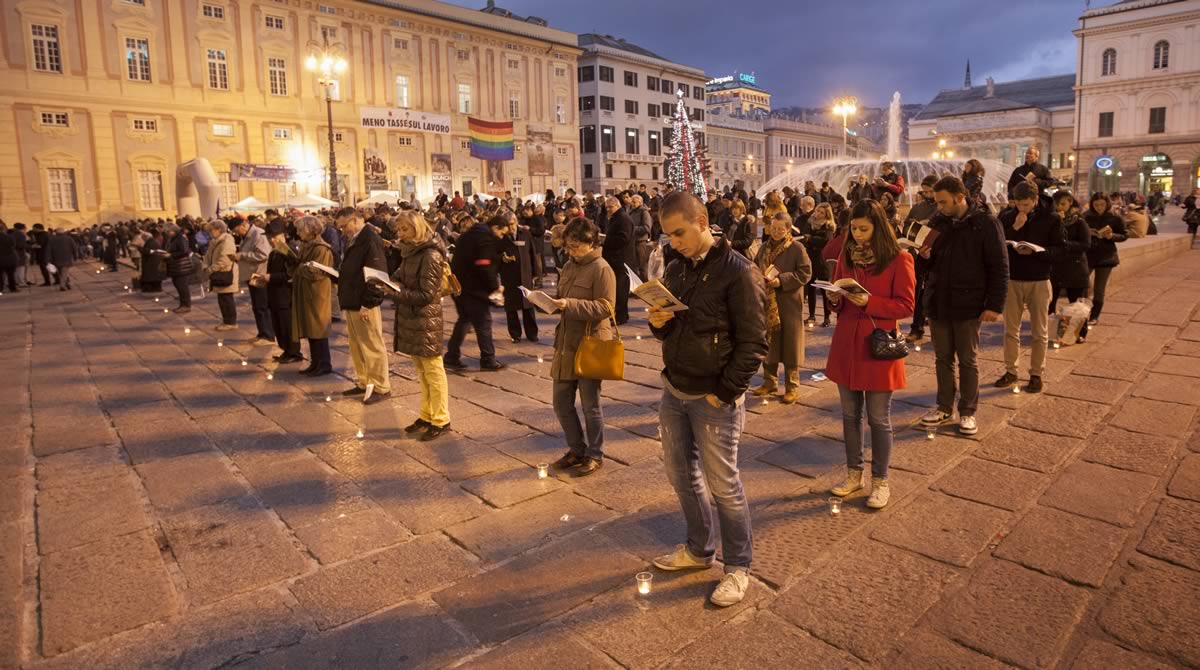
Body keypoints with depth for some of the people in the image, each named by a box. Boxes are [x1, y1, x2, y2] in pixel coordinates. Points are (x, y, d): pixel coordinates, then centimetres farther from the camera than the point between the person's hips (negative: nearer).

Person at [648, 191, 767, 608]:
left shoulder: (737, 271, -14)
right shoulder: (675, 270, 8)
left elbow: (753, 342, -15)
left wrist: (724, 393, -17)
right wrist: (657, 322, -7)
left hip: (714, 398, -7)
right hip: (674, 391, 7)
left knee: (722, 484, 3)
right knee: (681, 474, 17)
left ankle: (738, 566, 22)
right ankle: (700, 548, 36)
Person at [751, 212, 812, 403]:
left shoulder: (797, 248, -7)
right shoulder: (765, 248, 10)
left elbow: (805, 272, -12)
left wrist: (782, 280, -21)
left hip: (789, 304, -5)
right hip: (768, 303, 5)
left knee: (790, 345, 2)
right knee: (768, 344, 12)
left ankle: (792, 387, 13)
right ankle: (769, 382, 25)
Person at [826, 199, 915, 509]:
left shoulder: (899, 259, -7)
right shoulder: (846, 255, 7)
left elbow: (906, 306, -10)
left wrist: (869, 302, -22)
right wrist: (836, 298, -9)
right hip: (846, 345, 5)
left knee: (878, 419, 5)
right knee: (850, 415, 13)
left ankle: (880, 480, 21)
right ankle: (854, 474, 29)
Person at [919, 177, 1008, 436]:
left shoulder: (985, 223, -9)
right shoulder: (937, 222, 5)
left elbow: (999, 268, -9)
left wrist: (995, 305, -13)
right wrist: (925, 255, -8)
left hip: (968, 305, -4)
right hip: (937, 302, 4)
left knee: (967, 361, 7)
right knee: (942, 359, 12)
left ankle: (968, 412, 19)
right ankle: (944, 408, 24)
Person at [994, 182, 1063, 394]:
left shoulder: (1051, 218, -3)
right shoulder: (1007, 217, 2)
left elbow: (1058, 249, -5)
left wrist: (1034, 251, -21)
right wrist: (1014, 228, -17)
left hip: (1039, 281, -2)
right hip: (1012, 279, 2)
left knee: (1038, 332, 6)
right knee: (1011, 329, 10)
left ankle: (1036, 374, 16)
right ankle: (1010, 371, 20)